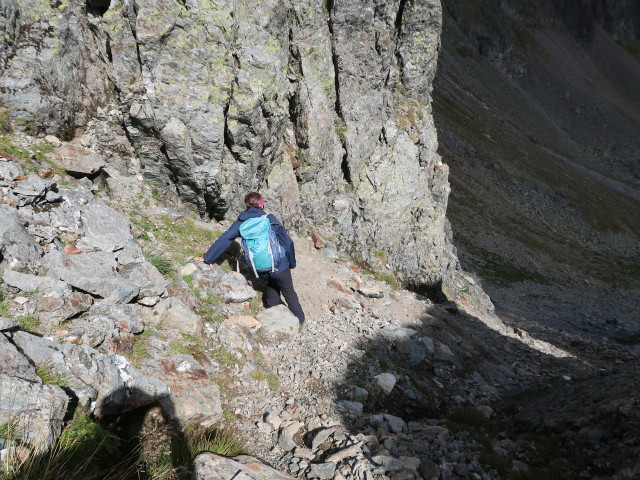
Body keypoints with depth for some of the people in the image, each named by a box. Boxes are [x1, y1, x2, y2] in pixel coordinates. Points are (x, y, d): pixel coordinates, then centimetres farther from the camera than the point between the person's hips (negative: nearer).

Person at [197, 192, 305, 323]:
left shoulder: (241, 222, -1)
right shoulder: (270, 219, -10)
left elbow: (224, 240, -1)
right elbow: (287, 242, -8)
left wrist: (207, 258, 7)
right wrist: (292, 263, 5)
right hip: (280, 266, -3)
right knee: (289, 293, 18)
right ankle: (299, 319, 30)